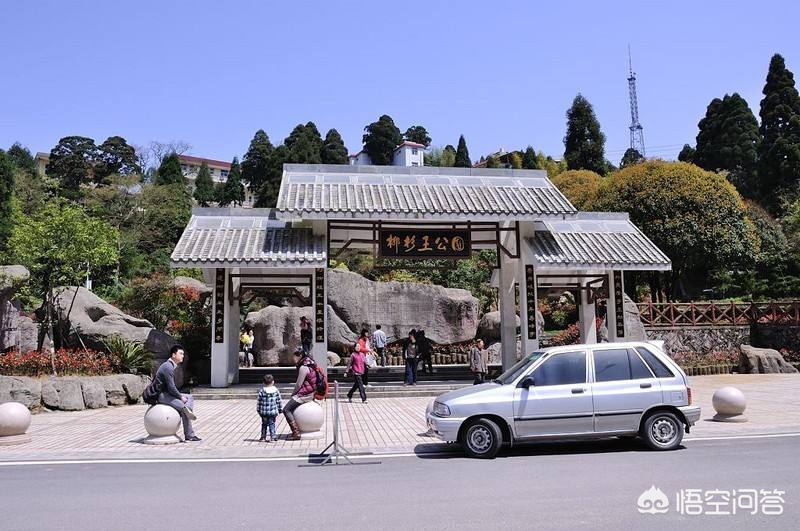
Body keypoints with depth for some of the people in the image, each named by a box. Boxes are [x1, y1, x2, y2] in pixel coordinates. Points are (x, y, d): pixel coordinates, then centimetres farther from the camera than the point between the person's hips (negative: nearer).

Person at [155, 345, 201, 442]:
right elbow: (171, 387, -22)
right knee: (183, 408, -19)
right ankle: (189, 435, -11)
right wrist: (180, 397, -11)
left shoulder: (172, 366, 15)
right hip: (161, 395, -10)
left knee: (190, 398, 5)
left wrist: (180, 395, 9)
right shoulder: (168, 367, -18)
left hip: (167, 393, 10)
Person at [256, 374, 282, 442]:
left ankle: (263, 437, 22)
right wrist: (280, 410, 11)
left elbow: (259, 401, -2)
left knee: (264, 424, 15)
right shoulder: (276, 390, -2)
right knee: (272, 424, 6)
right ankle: (272, 437, 0)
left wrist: (258, 409, 10)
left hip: (264, 412, 0)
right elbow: (279, 401, 2)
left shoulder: (261, 391, -6)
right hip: (273, 412, 0)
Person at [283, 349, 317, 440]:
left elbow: (299, 384, -16)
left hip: (304, 394, -10)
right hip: (311, 392, 10)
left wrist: (293, 393, 0)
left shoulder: (303, 367, -16)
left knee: (286, 409, -12)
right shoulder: (309, 364, 14)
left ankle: (296, 432, -17)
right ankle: (296, 430, 23)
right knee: (291, 408, 23)